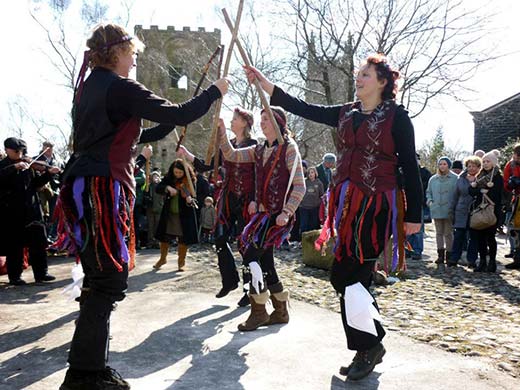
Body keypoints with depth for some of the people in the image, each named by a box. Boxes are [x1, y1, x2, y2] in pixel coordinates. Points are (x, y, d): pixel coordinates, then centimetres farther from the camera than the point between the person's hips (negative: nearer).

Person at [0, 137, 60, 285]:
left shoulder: (28, 165, 10)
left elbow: (36, 183, 10)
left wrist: (48, 173, -3)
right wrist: (15, 167, -31)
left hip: (31, 209, 4)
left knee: (38, 242, 5)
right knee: (14, 245, 4)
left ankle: (41, 273, 14)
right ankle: (14, 276, 15)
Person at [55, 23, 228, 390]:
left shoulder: (90, 86, 17)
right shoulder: (121, 88, -11)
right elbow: (178, 114, -13)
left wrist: (166, 129, 26)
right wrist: (215, 91, 2)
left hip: (88, 189, 10)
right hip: (103, 191, -10)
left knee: (102, 280, 15)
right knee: (110, 281, -3)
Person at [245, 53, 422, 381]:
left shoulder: (396, 116, -3)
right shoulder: (346, 114, 13)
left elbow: (410, 166, -4)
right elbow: (304, 109, 9)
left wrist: (413, 215, -6)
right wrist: (264, 83, 4)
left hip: (378, 205, -6)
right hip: (348, 204, 6)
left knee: (349, 275, -8)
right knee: (346, 276, 8)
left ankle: (368, 348, 12)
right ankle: (371, 344, 26)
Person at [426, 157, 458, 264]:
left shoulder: (455, 178, -3)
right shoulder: (433, 179, 11)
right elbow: (428, 192, 19)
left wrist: (453, 207, -14)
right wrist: (430, 201, 3)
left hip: (449, 211, -4)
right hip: (436, 210, 4)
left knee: (448, 233, 3)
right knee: (439, 233, 10)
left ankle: (448, 255, 11)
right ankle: (440, 254, 16)